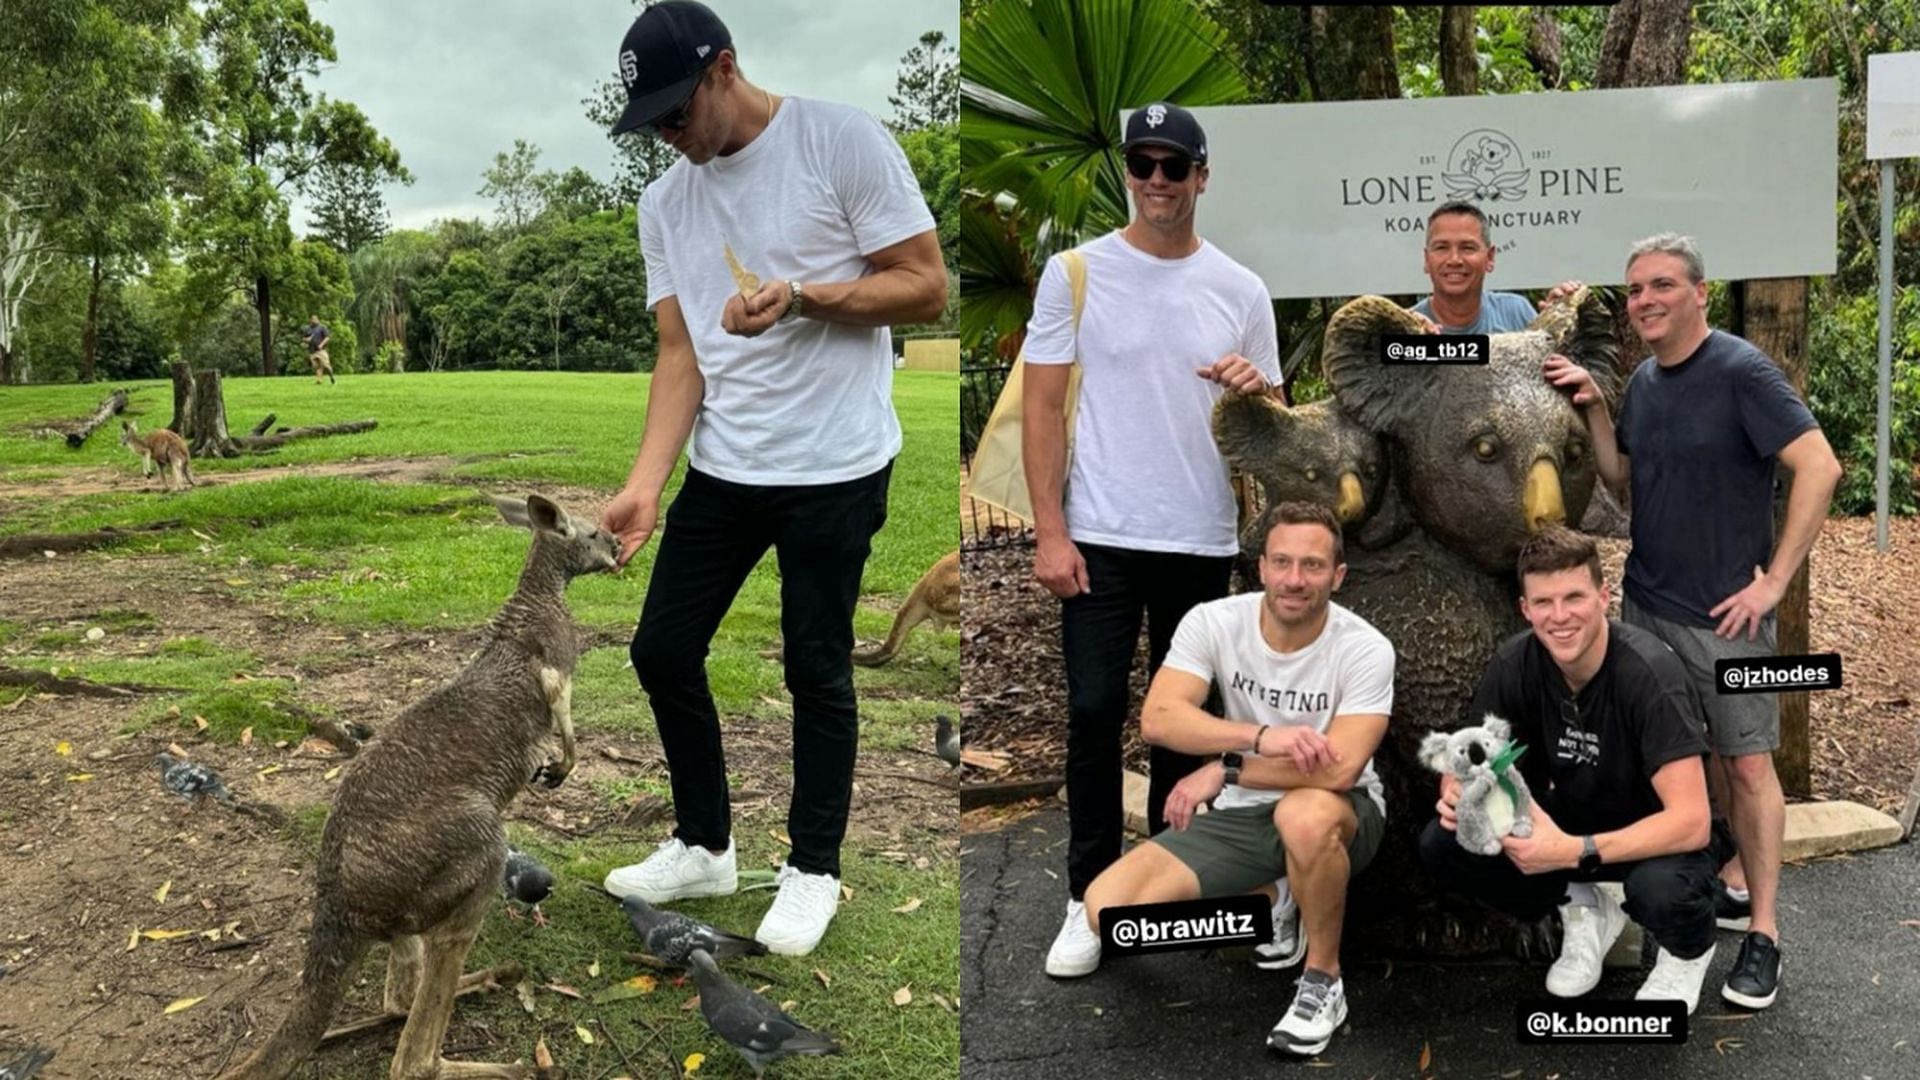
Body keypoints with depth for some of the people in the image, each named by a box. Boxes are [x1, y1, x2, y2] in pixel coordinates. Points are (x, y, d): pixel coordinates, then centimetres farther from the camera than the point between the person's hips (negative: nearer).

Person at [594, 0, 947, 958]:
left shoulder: (842, 141, -11)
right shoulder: (664, 203, 7)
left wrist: (801, 297, -25)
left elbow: (927, 288, -11)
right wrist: (645, 480, -8)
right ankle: (704, 846, 29)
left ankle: (813, 870, 23)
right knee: (663, 649, 10)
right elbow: (681, 352, 4)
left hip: (834, 469, -6)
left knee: (816, 671, 4)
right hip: (721, 470, 7)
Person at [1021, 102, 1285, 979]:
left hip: (1203, 541, 3)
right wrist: (1049, 532, -12)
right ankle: (1091, 897, 9)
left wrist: (1253, 390, -14)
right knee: (1095, 714, -4)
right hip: (1101, 538, -3)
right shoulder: (1075, 272, -3)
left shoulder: (1241, 289, 5)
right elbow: (1042, 408, -5)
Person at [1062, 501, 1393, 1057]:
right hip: (1242, 815, 4)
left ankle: (1323, 981, -13)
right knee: (1106, 907, -16)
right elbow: (1158, 719, -23)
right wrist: (1261, 737, -36)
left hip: (1340, 814, -3)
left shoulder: (1365, 648, -18)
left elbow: (1338, 768, -28)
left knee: (1306, 815, -42)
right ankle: (1269, 900, 12)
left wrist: (1224, 771, -23)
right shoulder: (1213, 622, -11)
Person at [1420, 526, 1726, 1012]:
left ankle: (1689, 949, 1)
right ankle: (1584, 912, 8)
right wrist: (1456, 794, -28)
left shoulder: (1648, 671, -29)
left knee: (1660, 890, -39)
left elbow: (1691, 821, -33)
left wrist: (1575, 852, -41)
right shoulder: (1517, 663, -15)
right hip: (1571, 819, 4)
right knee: (1441, 846, -18)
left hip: (1656, 838, -4)